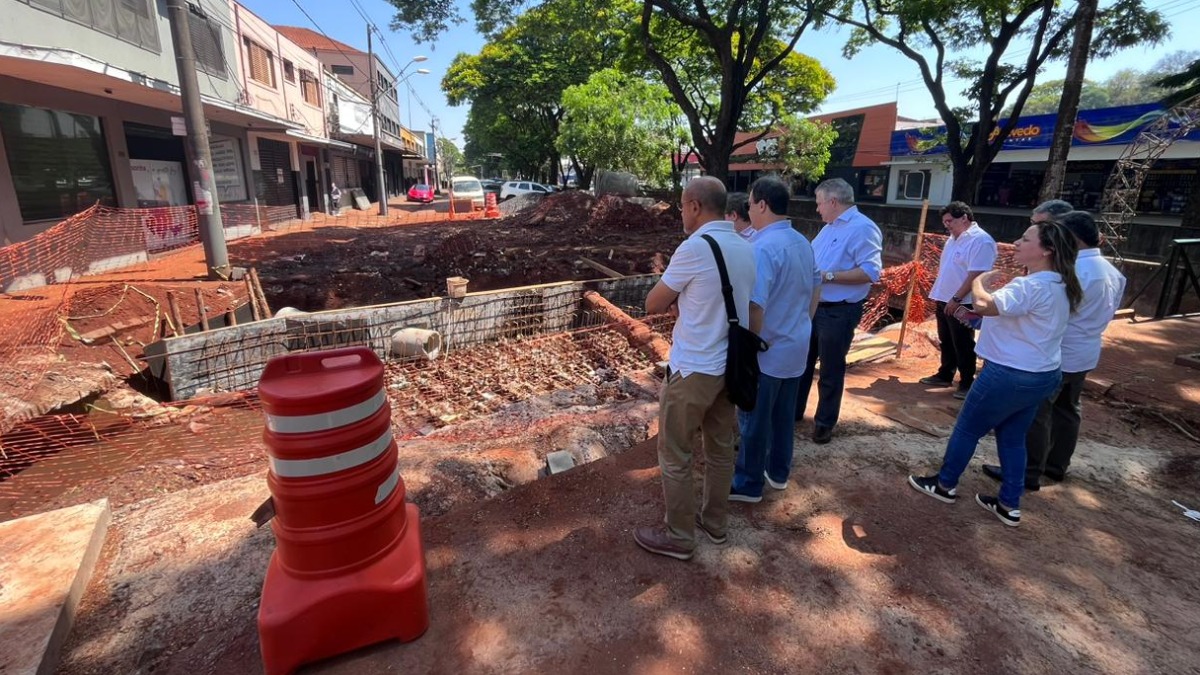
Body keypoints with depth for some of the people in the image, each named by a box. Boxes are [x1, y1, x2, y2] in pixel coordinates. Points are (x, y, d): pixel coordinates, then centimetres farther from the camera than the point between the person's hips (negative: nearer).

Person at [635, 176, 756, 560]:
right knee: (720, 449, 19)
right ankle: (715, 522, 36)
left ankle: (678, 536, 21)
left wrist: (673, 300, 9)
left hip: (693, 369, -8)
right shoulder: (746, 249, 5)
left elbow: (653, 305, -10)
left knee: (674, 455, 7)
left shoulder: (695, 248, -19)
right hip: (729, 366, 8)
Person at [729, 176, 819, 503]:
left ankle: (749, 483, 20)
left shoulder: (764, 247, -22)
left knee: (754, 420, 6)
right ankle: (778, 472, 35)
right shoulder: (803, 243, 6)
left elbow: (754, 307, -27)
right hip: (795, 347, 8)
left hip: (765, 351, -8)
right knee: (784, 415, 20)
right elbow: (812, 292, 17)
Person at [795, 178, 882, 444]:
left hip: (839, 312, -8)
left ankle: (824, 422, 22)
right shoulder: (829, 228, 13)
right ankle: (793, 410, 32)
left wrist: (828, 276, -24)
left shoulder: (863, 228, -16)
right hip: (813, 306, 9)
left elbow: (871, 272, -24)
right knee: (802, 362, 17)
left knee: (830, 370, 6)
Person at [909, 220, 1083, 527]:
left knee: (967, 429, 9)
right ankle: (1009, 504, 26)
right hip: (1043, 375, 10)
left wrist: (979, 280, -18)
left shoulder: (1031, 286, -24)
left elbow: (983, 305, -38)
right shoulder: (1060, 286, 9)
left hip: (1010, 375, -9)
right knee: (1013, 437, 18)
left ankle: (945, 484, 26)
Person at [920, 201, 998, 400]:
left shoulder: (980, 240, -16)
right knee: (946, 342, 17)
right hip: (944, 300, 9)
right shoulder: (954, 238, 13)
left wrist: (956, 299, -23)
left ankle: (967, 383, 11)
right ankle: (945, 375, 28)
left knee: (963, 345, 0)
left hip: (962, 304, -9)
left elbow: (975, 274, -22)